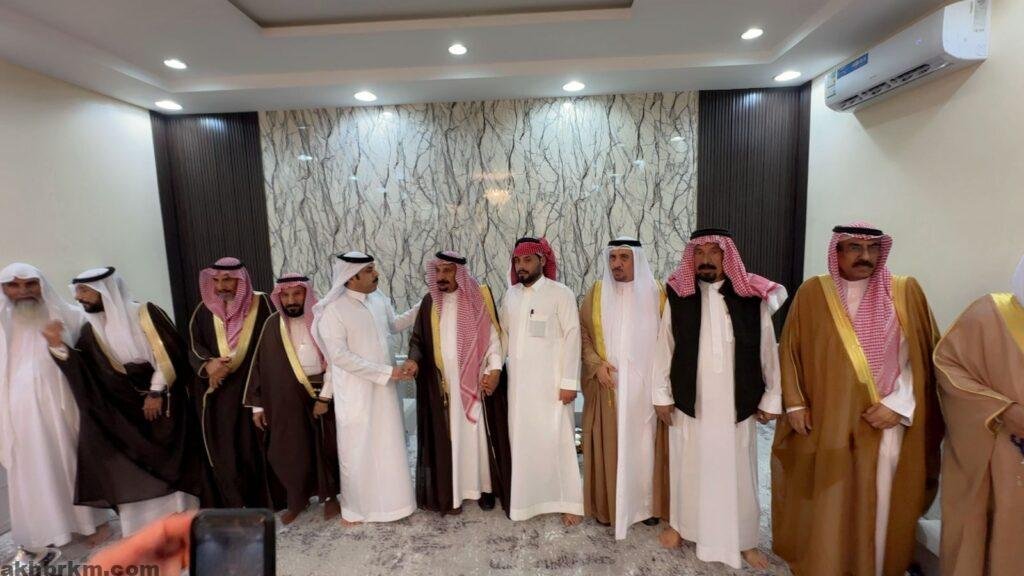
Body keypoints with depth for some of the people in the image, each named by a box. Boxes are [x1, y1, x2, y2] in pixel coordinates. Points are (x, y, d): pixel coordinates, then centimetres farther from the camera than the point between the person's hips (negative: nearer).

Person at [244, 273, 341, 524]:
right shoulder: (273, 325, -1)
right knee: (293, 450, 9)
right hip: (288, 399, 1)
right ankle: (297, 499, 30)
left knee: (326, 446, 8)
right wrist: (257, 404, 4)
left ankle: (329, 496, 28)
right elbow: (261, 364, 3)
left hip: (324, 393, -1)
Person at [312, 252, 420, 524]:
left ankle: (390, 499, 37)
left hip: (384, 389, 6)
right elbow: (340, 356, -20)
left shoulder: (380, 299, -1)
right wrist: (387, 371, -21)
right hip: (355, 392, -5)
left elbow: (393, 325, 16)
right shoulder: (334, 310, -18)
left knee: (389, 446, 17)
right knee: (357, 451, 10)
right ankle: (355, 507, 32)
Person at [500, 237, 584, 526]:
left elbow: (572, 337, -10)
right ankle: (525, 497, 29)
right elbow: (504, 334, 13)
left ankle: (569, 502, 17)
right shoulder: (510, 295, 8)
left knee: (556, 439, 1)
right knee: (522, 438, 12)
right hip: (518, 381, 5)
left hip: (550, 382, -5)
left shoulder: (561, 293, -7)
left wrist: (569, 381, -14)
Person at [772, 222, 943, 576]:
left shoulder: (906, 292, 1)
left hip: (885, 422, 1)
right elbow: (790, 350, 2)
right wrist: (795, 402, -3)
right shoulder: (812, 293, -1)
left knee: (878, 502, 10)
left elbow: (921, 357, 1)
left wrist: (898, 404, -9)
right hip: (826, 421, 0)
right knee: (825, 505, 10)